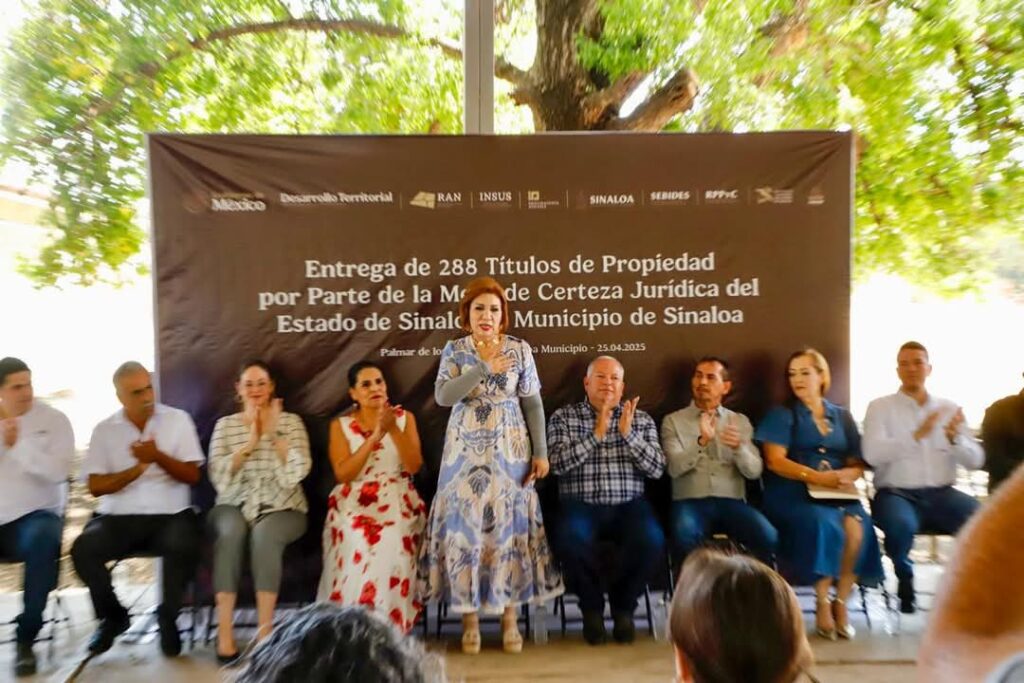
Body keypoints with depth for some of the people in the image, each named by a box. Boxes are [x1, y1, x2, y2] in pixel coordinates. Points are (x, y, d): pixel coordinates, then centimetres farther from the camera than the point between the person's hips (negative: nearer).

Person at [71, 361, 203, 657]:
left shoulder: (178, 420, 3)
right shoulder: (104, 430, 7)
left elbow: (192, 476, -2)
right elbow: (96, 486, 0)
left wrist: (158, 457, -17)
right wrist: (137, 468, -14)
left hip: (170, 514, -2)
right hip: (118, 516, 2)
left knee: (183, 547, -31)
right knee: (83, 550, -25)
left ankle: (168, 617, -2)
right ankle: (112, 616, 5)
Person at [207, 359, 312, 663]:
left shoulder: (290, 421, 4)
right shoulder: (225, 425, 9)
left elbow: (295, 474, -9)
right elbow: (220, 478, -5)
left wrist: (274, 433, -14)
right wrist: (250, 442, -14)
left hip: (282, 508, -1)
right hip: (235, 505, 1)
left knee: (264, 534, -33)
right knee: (230, 531, -32)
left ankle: (264, 631, -26)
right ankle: (224, 632, -26)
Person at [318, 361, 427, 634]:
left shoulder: (404, 417, 7)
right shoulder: (341, 425, 6)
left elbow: (414, 466, -4)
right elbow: (342, 474, -7)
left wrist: (394, 429, -17)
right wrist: (373, 437, -17)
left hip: (397, 502, 0)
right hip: (354, 503, 0)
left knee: (392, 543, -30)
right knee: (358, 543, -31)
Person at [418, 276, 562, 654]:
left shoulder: (520, 349, 2)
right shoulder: (454, 350, 1)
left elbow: (533, 403, 2)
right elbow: (443, 396, -14)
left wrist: (540, 451, -2)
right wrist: (484, 367, -22)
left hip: (510, 452, 0)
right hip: (465, 452, 0)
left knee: (510, 525, 3)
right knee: (465, 526, 1)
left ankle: (510, 618, 17)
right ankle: (470, 619, 16)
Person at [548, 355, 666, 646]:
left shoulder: (641, 419, 11)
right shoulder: (563, 417, 5)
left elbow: (657, 469, 0)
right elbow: (558, 464, -9)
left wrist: (628, 433, -13)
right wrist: (597, 434, -16)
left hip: (628, 506, 2)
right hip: (581, 505, -1)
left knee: (652, 540, -29)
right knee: (572, 539, -33)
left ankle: (623, 604, 2)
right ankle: (591, 606, 0)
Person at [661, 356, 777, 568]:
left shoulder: (740, 421, 15)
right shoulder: (673, 421, 7)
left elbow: (754, 471, 4)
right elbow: (674, 468, -7)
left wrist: (738, 447, -18)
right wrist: (701, 442, -25)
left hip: (731, 502, 2)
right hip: (690, 502, -2)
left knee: (768, 537, -26)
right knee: (684, 539, -34)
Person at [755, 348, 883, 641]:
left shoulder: (842, 416, 19)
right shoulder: (781, 414, 9)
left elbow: (857, 465, 13)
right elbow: (775, 461, -4)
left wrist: (846, 475, -10)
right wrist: (815, 476, -17)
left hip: (838, 494, 3)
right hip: (792, 494, -3)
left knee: (857, 526, -28)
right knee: (825, 525, -31)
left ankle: (841, 602, -12)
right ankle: (823, 603, -13)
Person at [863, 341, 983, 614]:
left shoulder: (949, 408, 13)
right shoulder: (880, 407, 1)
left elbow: (975, 461, 7)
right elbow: (873, 455, -14)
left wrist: (955, 438, -14)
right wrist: (916, 435, -26)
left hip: (941, 494, 3)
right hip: (896, 493, -3)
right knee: (901, 525, -35)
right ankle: (905, 579, -4)